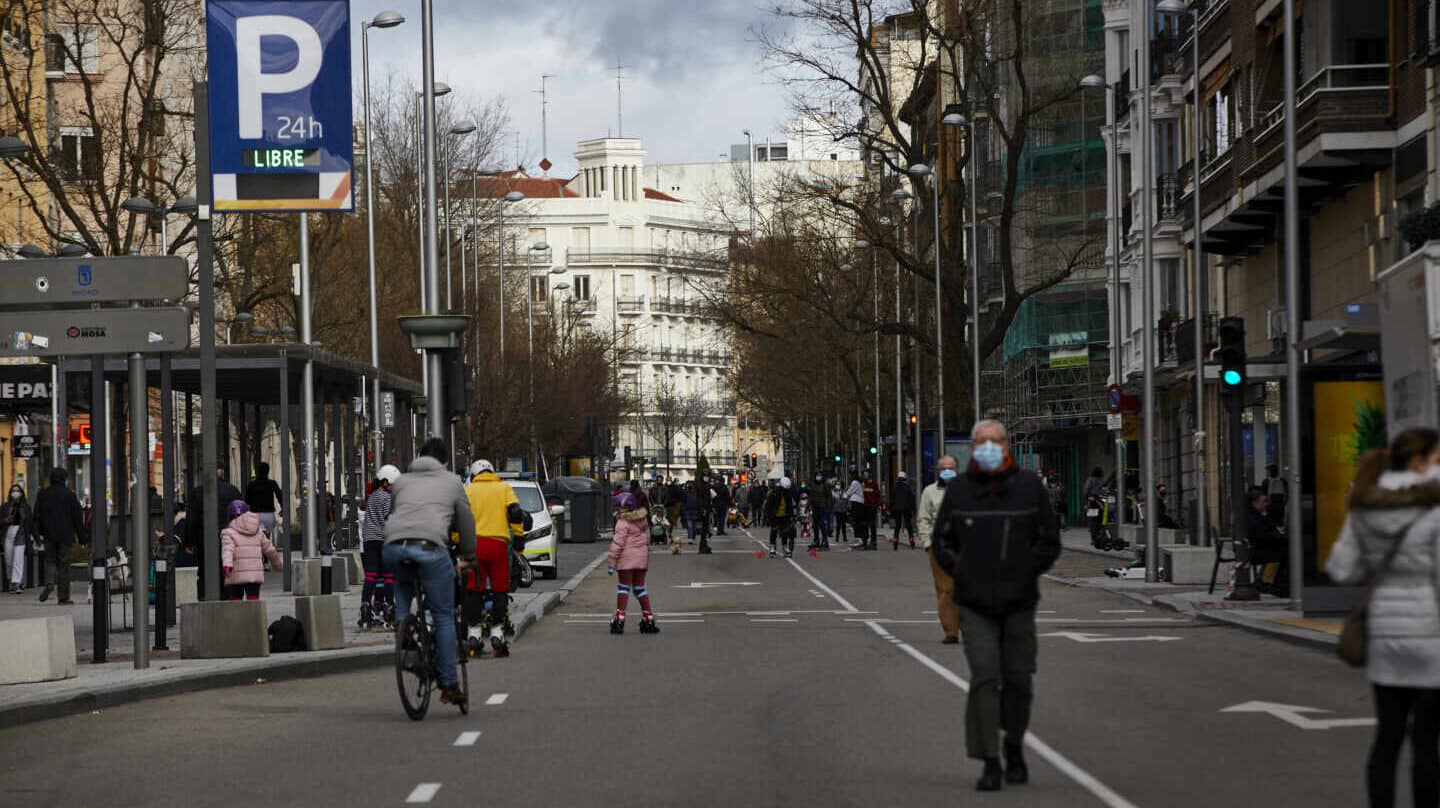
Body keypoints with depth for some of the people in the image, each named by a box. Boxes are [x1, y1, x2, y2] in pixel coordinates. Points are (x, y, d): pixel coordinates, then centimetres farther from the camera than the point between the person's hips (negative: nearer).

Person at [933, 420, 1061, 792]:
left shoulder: (1029, 485, 1)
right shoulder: (959, 490, 2)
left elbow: (1049, 542, 5)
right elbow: (942, 541, 12)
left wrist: (1024, 573, -3)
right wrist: (960, 573, -1)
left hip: (1019, 602, 1)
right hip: (975, 604, -1)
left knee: (1018, 679, 7)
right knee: (984, 678, -11)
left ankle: (1014, 747, 30)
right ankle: (990, 762, -8)